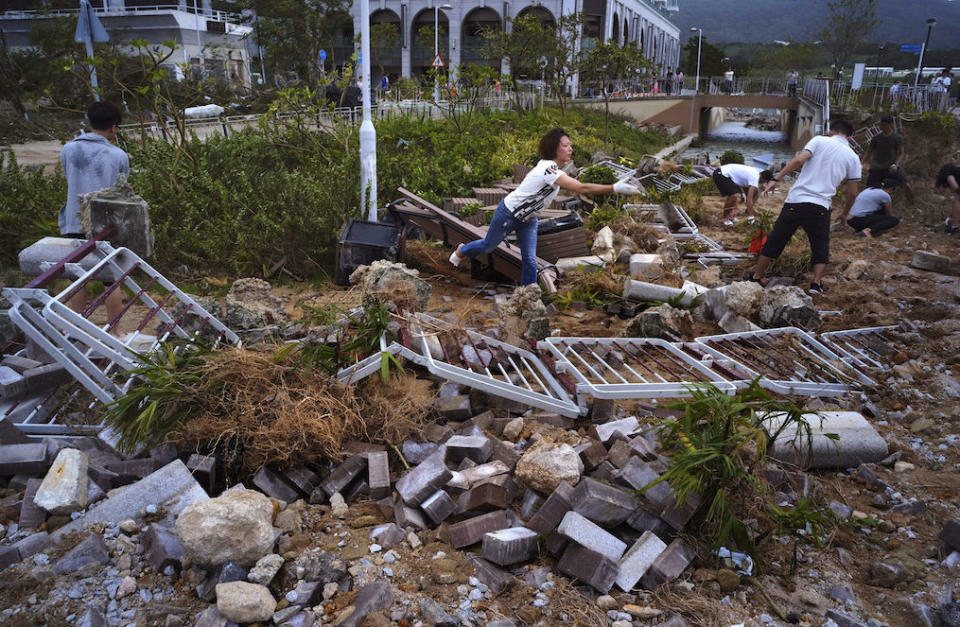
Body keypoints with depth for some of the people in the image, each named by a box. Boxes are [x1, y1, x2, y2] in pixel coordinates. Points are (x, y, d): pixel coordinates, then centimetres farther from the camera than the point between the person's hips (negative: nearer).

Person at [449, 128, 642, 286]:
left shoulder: (554, 167, -7)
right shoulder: (548, 169, -36)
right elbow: (581, 188, -46)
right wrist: (615, 188, -49)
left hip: (528, 219, 7)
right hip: (508, 213, -7)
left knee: (530, 261, -1)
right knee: (488, 246, 17)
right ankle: (461, 251, 47)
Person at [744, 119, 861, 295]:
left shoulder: (820, 140, 5)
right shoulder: (853, 157, 11)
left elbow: (799, 159, -12)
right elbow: (852, 193, 12)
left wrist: (776, 178, -10)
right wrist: (844, 213, 27)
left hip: (796, 200, 0)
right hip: (821, 206, 1)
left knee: (775, 240, 12)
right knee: (821, 247, 17)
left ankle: (756, 276, 22)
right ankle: (816, 283, 5)